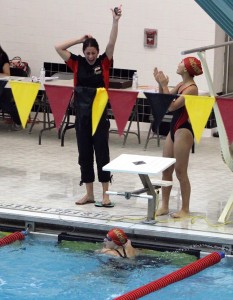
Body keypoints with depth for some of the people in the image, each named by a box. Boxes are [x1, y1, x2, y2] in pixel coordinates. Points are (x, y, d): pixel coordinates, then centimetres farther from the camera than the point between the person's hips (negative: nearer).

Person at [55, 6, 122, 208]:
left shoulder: (104, 63, -2)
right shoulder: (77, 63, 3)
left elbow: (112, 43, -13)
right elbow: (58, 48, -2)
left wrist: (115, 21, -24)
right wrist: (80, 39, -4)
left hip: (100, 114, -3)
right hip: (82, 114, 3)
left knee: (102, 152, 0)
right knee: (84, 154, 7)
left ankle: (105, 194, 4)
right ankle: (89, 194, 16)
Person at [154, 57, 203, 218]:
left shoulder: (192, 88, -16)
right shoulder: (181, 85, 9)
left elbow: (171, 106, -22)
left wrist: (165, 85, -20)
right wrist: (161, 83, 2)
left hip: (184, 131, -9)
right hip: (174, 129, 9)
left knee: (180, 171, -3)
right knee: (166, 170, 10)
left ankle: (185, 209, 6)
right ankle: (164, 206, 18)